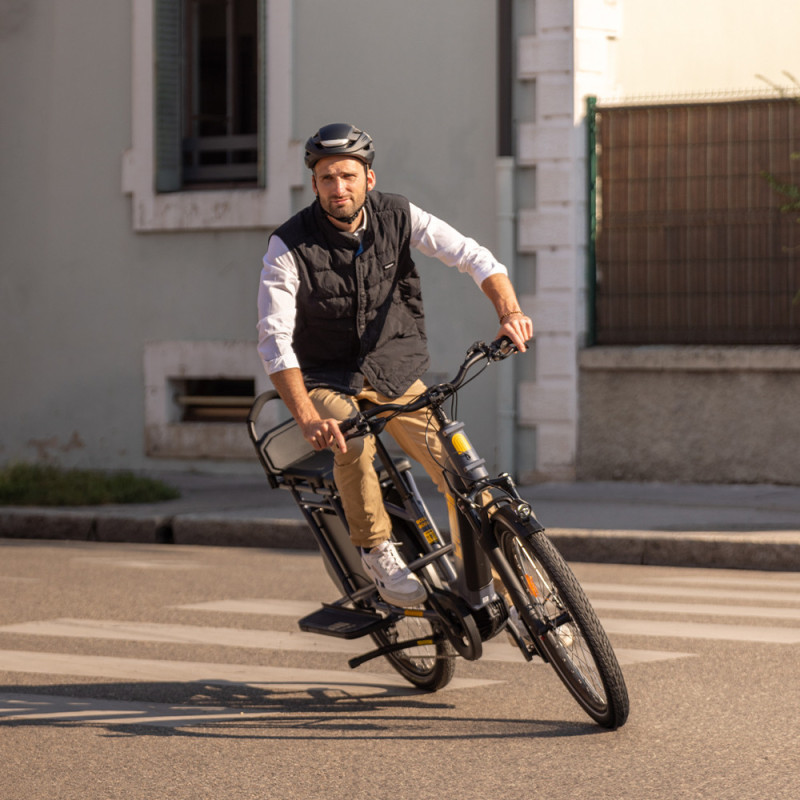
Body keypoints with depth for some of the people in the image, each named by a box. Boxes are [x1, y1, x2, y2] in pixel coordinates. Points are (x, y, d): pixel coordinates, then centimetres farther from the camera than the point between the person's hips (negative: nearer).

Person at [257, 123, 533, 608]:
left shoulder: (397, 217, -8)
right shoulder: (289, 247, -17)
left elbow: (473, 257, -10)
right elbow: (275, 339, -23)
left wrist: (510, 310, -31)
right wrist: (308, 418, -36)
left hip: (395, 371, 3)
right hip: (328, 380, -3)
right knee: (353, 442, -35)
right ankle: (377, 551, -14)